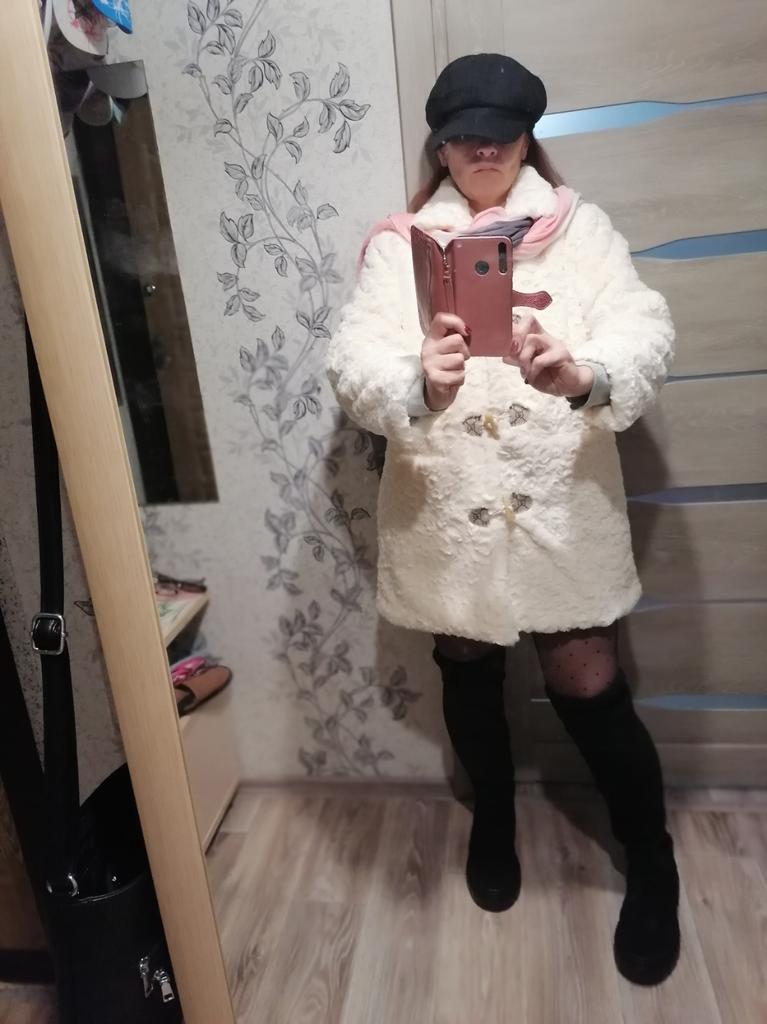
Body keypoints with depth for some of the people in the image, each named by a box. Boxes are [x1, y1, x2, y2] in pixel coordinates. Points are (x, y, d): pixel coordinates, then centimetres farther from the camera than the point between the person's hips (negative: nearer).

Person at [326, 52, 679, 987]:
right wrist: (417, 383, -35)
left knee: (590, 691, 4)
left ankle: (651, 868, 32)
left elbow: (643, 333, -11)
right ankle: (493, 818, 47)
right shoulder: (397, 244, 3)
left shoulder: (579, 227, 3)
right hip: (446, 513, 2)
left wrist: (583, 375, -34)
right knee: (470, 681, 17)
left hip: (561, 510, -1)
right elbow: (353, 362, -12)